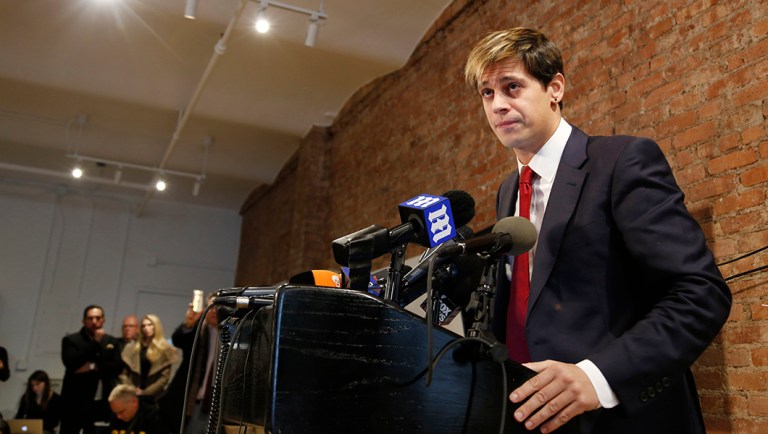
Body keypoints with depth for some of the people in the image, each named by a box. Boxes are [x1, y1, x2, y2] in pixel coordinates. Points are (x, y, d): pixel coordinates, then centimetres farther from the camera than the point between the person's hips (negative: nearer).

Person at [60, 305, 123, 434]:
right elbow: (71, 363, -14)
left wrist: (93, 368, -11)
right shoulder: (70, 340, 2)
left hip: (101, 402, 2)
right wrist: (95, 343, -15)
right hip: (74, 401, -2)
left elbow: (117, 367, 1)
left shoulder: (111, 341, 11)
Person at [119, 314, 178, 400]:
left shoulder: (165, 350, 2)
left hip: (153, 397, -2)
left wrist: (145, 392, -10)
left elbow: (164, 377, -3)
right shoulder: (132, 348, 11)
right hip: (132, 395, 2)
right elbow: (124, 373, 9)